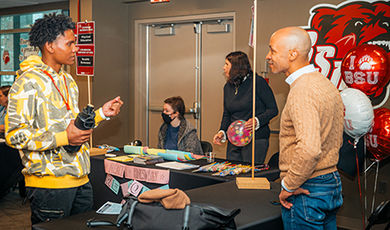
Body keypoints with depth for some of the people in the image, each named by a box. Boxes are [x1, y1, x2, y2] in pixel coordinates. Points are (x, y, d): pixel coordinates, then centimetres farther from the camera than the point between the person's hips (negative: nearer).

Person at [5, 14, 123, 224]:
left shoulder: (67, 80, 17)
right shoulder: (28, 82, -12)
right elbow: (15, 135, -18)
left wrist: (101, 113, 13)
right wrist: (63, 138, -23)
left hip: (80, 180, 8)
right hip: (49, 183, -8)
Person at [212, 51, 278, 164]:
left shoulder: (258, 82, -8)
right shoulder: (228, 87, 11)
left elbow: (273, 109, -7)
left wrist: (257, 121, -22)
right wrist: (222, 131, 1)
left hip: (256, 139, -6)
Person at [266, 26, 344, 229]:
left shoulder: (302, 91, -21)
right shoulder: (325, 84, 11)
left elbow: (308, 149, -32)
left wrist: (289, 186, -20)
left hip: (306, 191, -10)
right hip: (332, 183, 10)